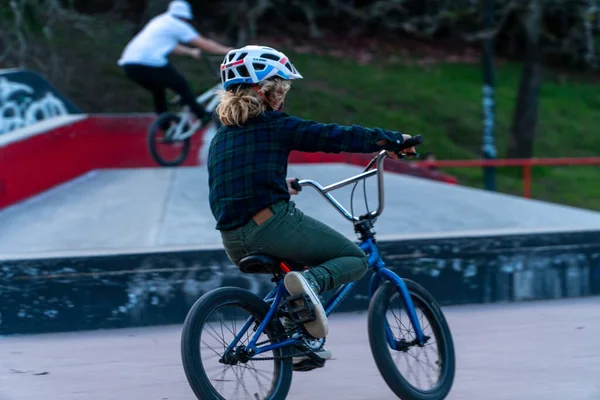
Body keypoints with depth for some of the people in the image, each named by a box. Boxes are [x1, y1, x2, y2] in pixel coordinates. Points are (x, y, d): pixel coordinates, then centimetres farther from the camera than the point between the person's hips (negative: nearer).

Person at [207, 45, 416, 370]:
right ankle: (311, 282, -21)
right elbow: (335, 137, -4)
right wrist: (393, 140, 6)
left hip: (234, 245, 7)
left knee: (295, 268, 37)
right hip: (273, 226, -7)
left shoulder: (220, 138, 18)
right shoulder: (274, 125, -3)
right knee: (355, 259, 8)